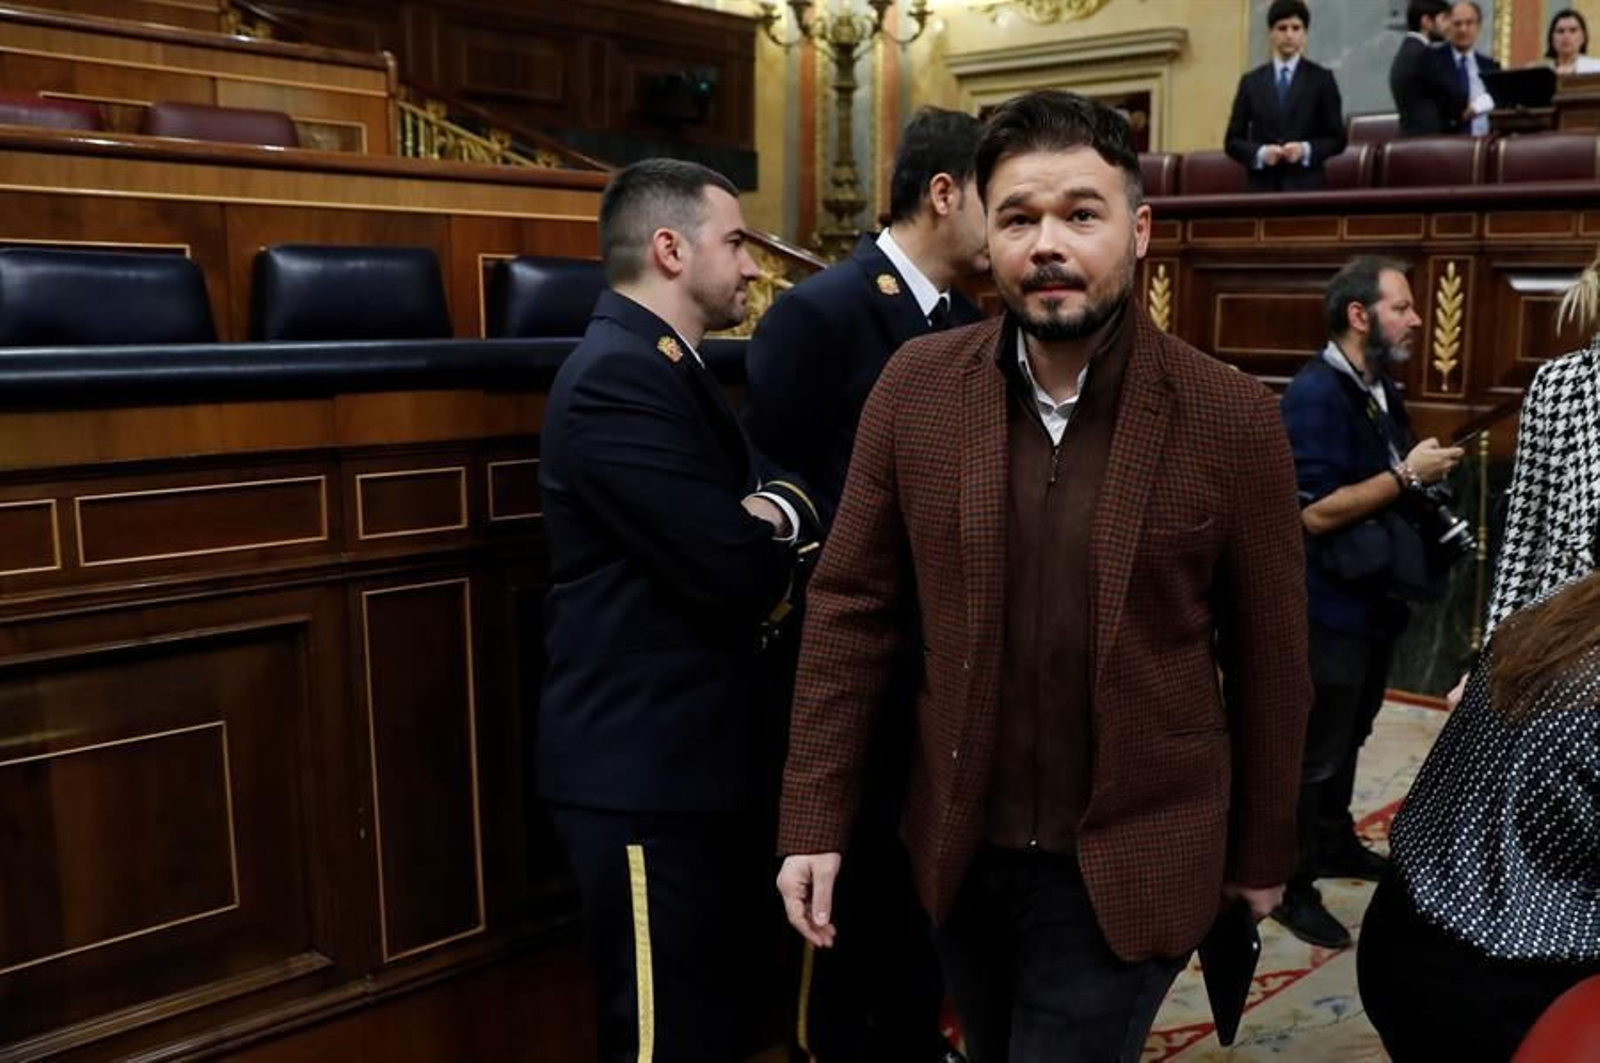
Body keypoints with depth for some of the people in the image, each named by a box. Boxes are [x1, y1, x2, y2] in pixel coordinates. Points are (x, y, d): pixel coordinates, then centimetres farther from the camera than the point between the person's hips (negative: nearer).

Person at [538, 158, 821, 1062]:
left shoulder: (671, 366, 14)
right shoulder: (617, 376, -19)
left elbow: (794, 495, 11)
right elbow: (735, 572, -25)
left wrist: (779, 511, -13)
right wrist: (777, 539, -2)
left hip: (693, 752, 10)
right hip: (645, 767, -10)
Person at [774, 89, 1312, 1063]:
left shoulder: (1232, 419, -12)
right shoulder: (916, 387, -7)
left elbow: (1269, 657, -3)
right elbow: (852, 608, -3)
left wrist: (1262, 851, 5)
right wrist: (816, 819, -5)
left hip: (1128, 863, -3)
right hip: (959, 846, 3)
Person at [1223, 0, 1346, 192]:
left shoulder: (1322, 78, 7)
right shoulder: (1251, 81, 11)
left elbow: (1337, 138, 6)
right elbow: (1233, 140, 9)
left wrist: (1306, 150, -13)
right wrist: (1260, 153, -10)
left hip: (1306, 186, -1)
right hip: (1262, 187, 1)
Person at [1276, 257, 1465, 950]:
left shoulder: (1379, 390, 9)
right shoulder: (1315, 395, -21)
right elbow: (1317, 512, -26)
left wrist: (1423, 472, 2)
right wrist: (1407, 476, -22)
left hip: (1372, 597, 9)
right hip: (1328, 605, -9)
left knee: (1348, 736, 22)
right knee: (1313, 750, 1)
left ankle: (1334, 843, 39)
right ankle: (1289, 885, 13)